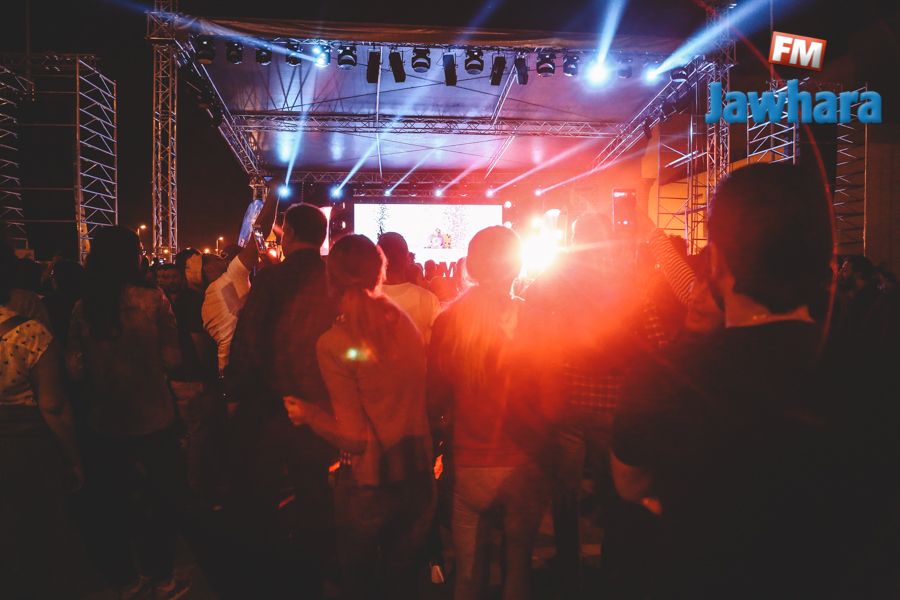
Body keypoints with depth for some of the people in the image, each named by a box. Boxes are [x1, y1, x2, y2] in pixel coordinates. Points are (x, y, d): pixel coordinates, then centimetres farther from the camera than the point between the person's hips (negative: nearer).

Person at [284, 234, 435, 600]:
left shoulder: (334, 343, -18)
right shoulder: (405, 325, -5)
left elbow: (354, 438, -17)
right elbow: (421, 397, 3)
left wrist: (309, 415, -3)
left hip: (368, 486, -4)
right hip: (416, 477, 4)